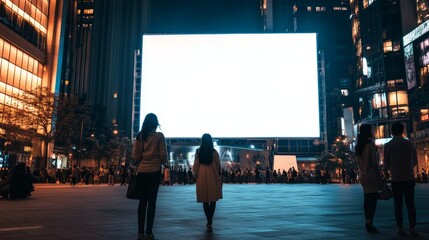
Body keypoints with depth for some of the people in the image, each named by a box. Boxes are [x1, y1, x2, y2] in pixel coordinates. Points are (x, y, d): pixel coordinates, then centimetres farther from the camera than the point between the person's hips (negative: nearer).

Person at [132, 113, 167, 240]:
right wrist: (163, 162, 14)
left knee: (142, 201, 10)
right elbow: (163, 154, -5)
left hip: (141, 171, 3)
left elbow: (135, 156, 2)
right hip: (154, 171, -3)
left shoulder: (139, 136, 4)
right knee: (152, 201, 2)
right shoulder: (159, 135, -6)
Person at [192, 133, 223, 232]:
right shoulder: (214, 152, -6)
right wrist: (219, 174, 15)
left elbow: (196, 165, 0)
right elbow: (218, 165, 0)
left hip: (202, 177, 1)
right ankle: (209, 222, -1)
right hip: (213, 177, -1)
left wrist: (195, 175, 12)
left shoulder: (198, 152, -3)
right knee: (213, 200, 6)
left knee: (205, 200, 10)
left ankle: (209, 222, 14)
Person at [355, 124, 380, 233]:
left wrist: (362, 172, 14)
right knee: (373, 200, -2)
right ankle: (369, 224, -1)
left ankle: (367, 223, 17)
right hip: (371, 175, -7)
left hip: (362, 175, 7)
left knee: (367, 199, 13)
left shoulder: (359, 145, 9)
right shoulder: (371, 144, -13)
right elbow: (374, 162, -15)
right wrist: (379, 175, -8)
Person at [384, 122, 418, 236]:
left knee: (398, 204, 6)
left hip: (396, 179, -1)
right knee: (410, 203, 9)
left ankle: (400, 228, 7)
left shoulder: (388, 146, -6)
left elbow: (386, 164, -2)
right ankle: (412, 228, 8)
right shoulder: (410, 144, -1)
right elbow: (415, 162, 7)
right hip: (409, 178, 1)